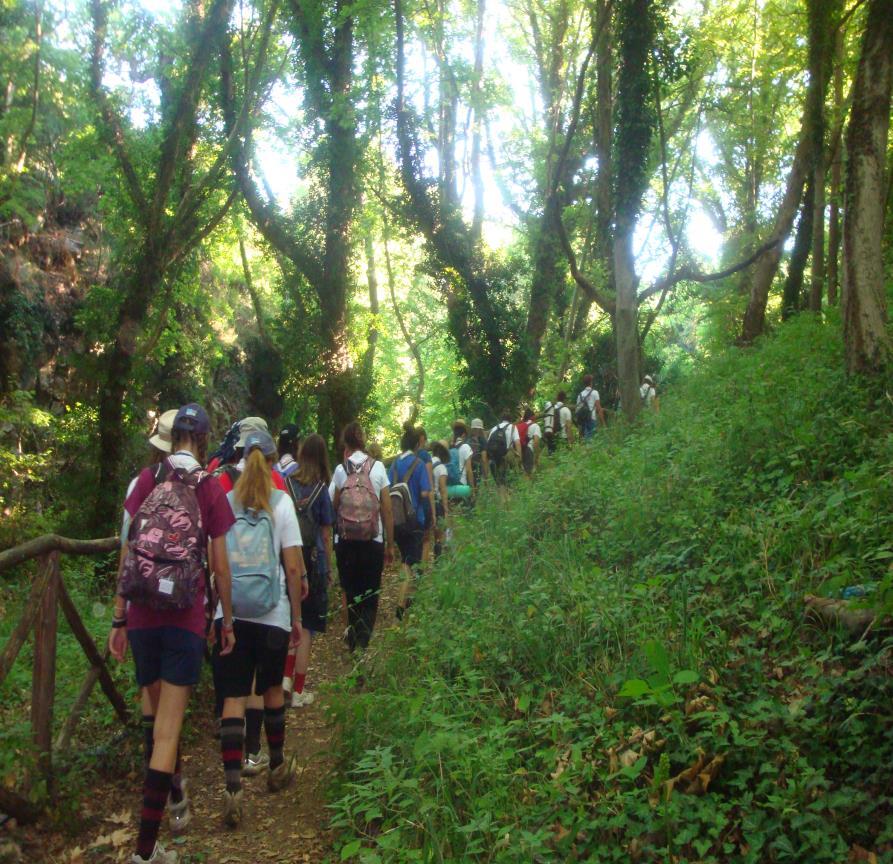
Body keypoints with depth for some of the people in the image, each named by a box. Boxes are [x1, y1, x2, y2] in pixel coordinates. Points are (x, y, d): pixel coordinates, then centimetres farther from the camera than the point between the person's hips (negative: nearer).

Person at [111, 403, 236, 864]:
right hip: (184, 618, -3)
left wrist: (119, 619, 9)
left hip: (142, 615, 3)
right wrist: (227, 620, 10)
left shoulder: (146, 481, 2)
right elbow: (219, 566, -2)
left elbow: (127, 553, 3)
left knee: (159, 715, 22)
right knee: (169, 728, 1)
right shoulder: (210, 488, -4)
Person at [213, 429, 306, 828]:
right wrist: (296, 616, 4)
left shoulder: (225, 503, 2)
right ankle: (277, 767, 34)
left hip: (229, 614, 1)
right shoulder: (281, 502, -3)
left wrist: (215, 606, 15)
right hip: (271, 614, -1)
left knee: (233, 698, 2)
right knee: (272, 689, 18)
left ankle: (232, 787, -5)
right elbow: (293, 568, -5)